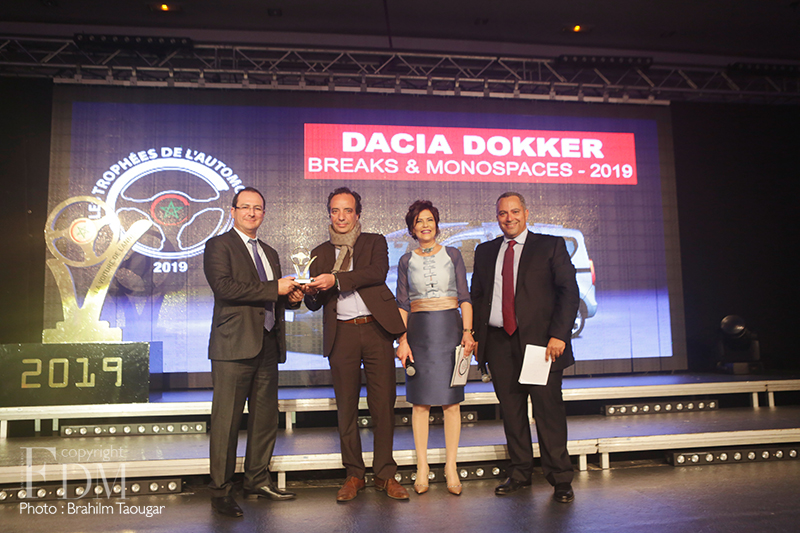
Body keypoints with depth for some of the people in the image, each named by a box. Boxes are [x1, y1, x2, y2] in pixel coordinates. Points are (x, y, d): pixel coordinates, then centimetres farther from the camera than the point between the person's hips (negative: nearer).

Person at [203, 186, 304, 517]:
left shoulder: (269, 253, 22)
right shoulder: (219, 246, 0)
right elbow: (224, 287, -16)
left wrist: (292, 297, 5)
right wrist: (274, 288, -16)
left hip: (267, 346, 7)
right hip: (234, 346, -7)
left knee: (266, 417, 12)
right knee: (226, 420, -3)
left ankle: (258, 480, 26)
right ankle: (221, 492, 8)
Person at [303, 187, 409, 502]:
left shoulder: (375, 242, 10)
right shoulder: (321, 253, 16)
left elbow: (378, 272, -11)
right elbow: (314, 304, 12)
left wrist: (336, 279, -20)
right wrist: (311, 292, -12)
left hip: (376, 329, -1)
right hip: (342, 334, 2)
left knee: (383, 404, 2)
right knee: (346, 407, 6)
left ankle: (384, 475, 15)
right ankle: (354, 474, 20)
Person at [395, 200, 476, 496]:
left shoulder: (452, 255, 8)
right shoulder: (406, 261, 10)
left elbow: (464, 297, 5)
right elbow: (402, 304, 7)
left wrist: (467, 331, -7)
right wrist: (402, 339, -5)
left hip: (450, 328, 0)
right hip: (419, 331, 1)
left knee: (451, 400, 1)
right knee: (420, 402, 1)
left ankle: (451, 467, 10)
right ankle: (422, 467, 10)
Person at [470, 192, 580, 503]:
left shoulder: (550, 246, 5)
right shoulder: (485, 252, 16)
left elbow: (569, 292, -2)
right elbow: (477, 295, 17)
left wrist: (558, 335, -13)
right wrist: (475, 336, 5)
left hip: (540, 340, -3)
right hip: (498, 342, 4)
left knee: (548, 408, -2)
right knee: (511, 409, 8)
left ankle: (560, 479, 12)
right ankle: (520, 472, 23)